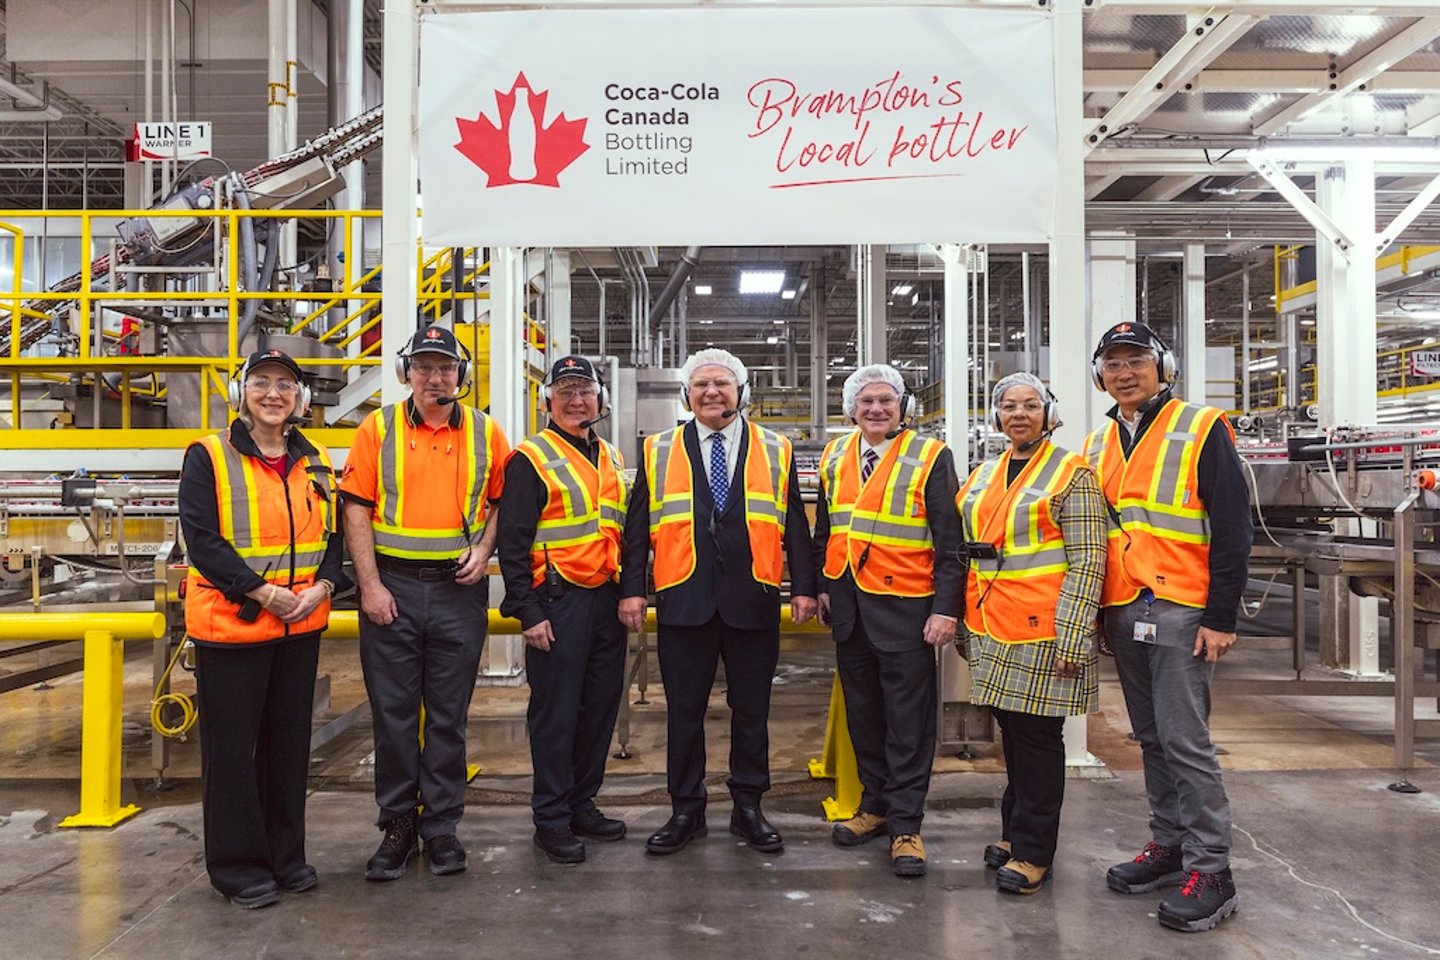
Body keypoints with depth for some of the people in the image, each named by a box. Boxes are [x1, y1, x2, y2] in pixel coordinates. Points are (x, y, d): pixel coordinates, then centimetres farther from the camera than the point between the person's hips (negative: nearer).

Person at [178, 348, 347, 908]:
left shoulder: (313, 463, 10)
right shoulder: (208, 457, -5)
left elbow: (334, 532, 11)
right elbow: (202, 539, -13)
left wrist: (323, 586, -7)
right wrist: (262, 593, -19)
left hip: (302, 626, 5)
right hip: (230, 624, -5)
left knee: (290, 742, 14)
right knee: (231, 748, 4)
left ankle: (286, 854, 28)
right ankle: (237, 866, 19)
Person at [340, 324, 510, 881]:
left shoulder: (486, 433, 5)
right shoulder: (378, 429, 1)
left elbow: (500, 500, 13)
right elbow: (356, 508, -1)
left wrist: (483, 550, -4)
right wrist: (370, 584, -8)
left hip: (459, 589, 1)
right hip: (392, 588, 0)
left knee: (449, 715, 8)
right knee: (392, 712, 7)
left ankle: (441, 826, 21)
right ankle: (397, 825, 22)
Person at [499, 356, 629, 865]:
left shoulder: (611, 458, 16)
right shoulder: (531, 458, -5)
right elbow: (513, 541, -9)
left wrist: (628, 591, 14)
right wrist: (528, 612, -14)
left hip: (606, 599, 7)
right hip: (558, 602, -7)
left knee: (601, 704, 12)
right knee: (556, 711, 0)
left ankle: (582, 804, 26)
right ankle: (552, 819, 12)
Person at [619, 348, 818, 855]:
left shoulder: (776, 451, 9)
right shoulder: (659, 451, 8)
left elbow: (795, 526, 8)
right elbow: (638, 527, 6)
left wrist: (804, 586, 1)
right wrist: (631, 589, 0)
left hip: (754, 603, 0)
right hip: (684, 601, 0)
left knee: (751, 711, 9)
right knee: (684, 712, 7)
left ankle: (748, 808, 24)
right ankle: (686, 811, 22)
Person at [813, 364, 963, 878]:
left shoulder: (930, 457, -6)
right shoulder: (834, 456, 9)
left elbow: (949, 541, -9)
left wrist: (946, 608, -14)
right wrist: (821, 585, 13)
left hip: (906, 606, -5)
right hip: (849, 605, 5)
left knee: (909, 720, 2)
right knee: (862, 713, 14)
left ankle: (905, 826, 12)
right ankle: (876, 804, 30)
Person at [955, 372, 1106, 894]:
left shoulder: (1071, 473, -5)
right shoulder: (982, 476, 14)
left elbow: (1088, 560, -11)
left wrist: (1072, 639, -17)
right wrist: (967, 626, 17)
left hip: (1042, 634, -6)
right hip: (991, 634, 6)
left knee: (1037, 737, 1)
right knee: (1011, 731, 15)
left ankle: (1032, 851, 13)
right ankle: (1015, 831, 29)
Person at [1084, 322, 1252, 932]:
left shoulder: (1202, 430, -5)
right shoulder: (1099, 446, 13)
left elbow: (1232, 529, -9)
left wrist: (1220, 617, -13)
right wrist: (1098, 615, 16)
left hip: (1180, 612, -6)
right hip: (1123, 613, 6)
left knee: (1185, 739, -5)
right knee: (1151, 738, 14)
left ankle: (1210, 869, 6)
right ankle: (1168, 845, 26)